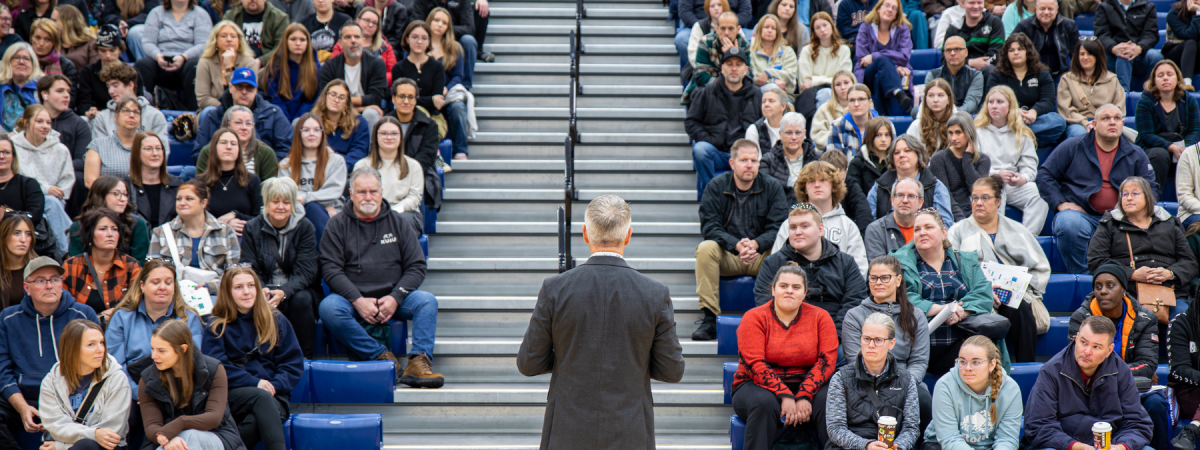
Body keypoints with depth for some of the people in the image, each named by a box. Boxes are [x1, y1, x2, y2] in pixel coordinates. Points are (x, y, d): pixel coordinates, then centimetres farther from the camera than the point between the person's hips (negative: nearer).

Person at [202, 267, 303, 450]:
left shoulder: (277, 321, 17)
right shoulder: (216, 326, 12)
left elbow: (294, 363, 11)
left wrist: (275, 385, -9)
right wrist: (254, 383, -13)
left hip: (274, 395, 2)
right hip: (232, 394, -2)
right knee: (261, 397, -38)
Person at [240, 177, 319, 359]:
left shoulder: (305, 228, -2)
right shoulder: (252, 228, 1)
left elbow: (305, 272, -10)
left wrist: (284, 292, -30)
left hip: (297, 289, 0)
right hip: (265, 289, 0)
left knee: (300, 300, -34)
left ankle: (305, 357, -21)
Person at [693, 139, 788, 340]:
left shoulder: (772, 187, 0)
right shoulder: (716, 187, -1)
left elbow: (778, 228, -8)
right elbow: (709, 226, -11)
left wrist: (756, 245, -30)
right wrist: (737, 245, -30)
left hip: (762, 255, 0)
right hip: (727, 256, 0)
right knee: (706, 248, -30)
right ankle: (709, 320, -29)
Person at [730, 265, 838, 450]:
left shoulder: (820, 317, 6)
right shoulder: (754, 318, -1)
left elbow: (827, 360, -4)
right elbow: (755, 364, -12)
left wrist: (804, 396, -20)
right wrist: (785, 396, -24)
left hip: (807, 386, 2)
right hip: (759, 386, -2)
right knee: (764, 403, -36)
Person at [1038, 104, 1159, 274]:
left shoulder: (1136, 156, 16)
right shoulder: (1072, 147, 8)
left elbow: (1151, 188, 18)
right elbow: (1045, 174, 8)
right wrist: (1060, 203, -5)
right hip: (1080, 214, -2)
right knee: (1069, 225, -38)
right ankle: (1080, 275, -20)